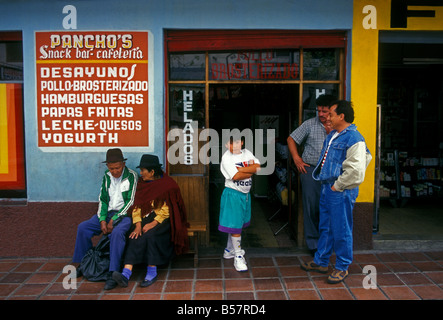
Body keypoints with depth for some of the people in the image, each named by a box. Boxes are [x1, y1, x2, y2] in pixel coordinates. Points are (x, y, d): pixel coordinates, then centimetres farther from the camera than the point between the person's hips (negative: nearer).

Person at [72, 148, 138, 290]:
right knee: (83, 227, -8)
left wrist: (114, 220, -17)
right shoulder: (107, 177, 9)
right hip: (108, 213, 6)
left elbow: (131, 201, -13)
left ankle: (113, 274, -32)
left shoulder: (131, 176, -8)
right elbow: (102, 199, 10)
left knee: (117, 232, -35)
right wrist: (102, 220, -7)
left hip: (124, 214, -6)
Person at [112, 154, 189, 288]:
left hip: (163, 219, -4)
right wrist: (138, 225, -12)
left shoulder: (167, 184, -9)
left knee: (149, 235, -32)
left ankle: (152, 272, -22)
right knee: (135, 236, -24)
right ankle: (126, 274, -34)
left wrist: (153, 223, -22)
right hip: (146, 217, 4)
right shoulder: (141, 183, 8)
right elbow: (137, 206, 3)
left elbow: (167, 210, -12)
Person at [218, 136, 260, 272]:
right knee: (234, 225, -2)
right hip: (233, 194, -6)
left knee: (238, 224, 16)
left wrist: (240, 169, -18)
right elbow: (236, 176, -22)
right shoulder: (226, 158, -12)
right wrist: (251, 171, -11)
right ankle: (238, 256, 10)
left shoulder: (247, 153, 4)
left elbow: (258, 167, -8)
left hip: (245, 193, 6)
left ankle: (229, 250, 33)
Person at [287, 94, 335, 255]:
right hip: (311, 169, -1)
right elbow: (291, 139, 8)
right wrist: (297, 159, 1)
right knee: (311, 207, 0)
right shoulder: (310, 124, 3)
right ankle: (313, 243, 12)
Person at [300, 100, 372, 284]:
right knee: (325, 228, 19)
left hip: (342, 192, -9)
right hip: (327, 188, 9)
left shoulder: (354, 139, -18)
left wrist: (337, 186, -16)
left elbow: (356, 171, -24)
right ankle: (321, 262, 33)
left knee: (341, 231, 4)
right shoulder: (332, 135, 12)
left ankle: (342, 267, 21)